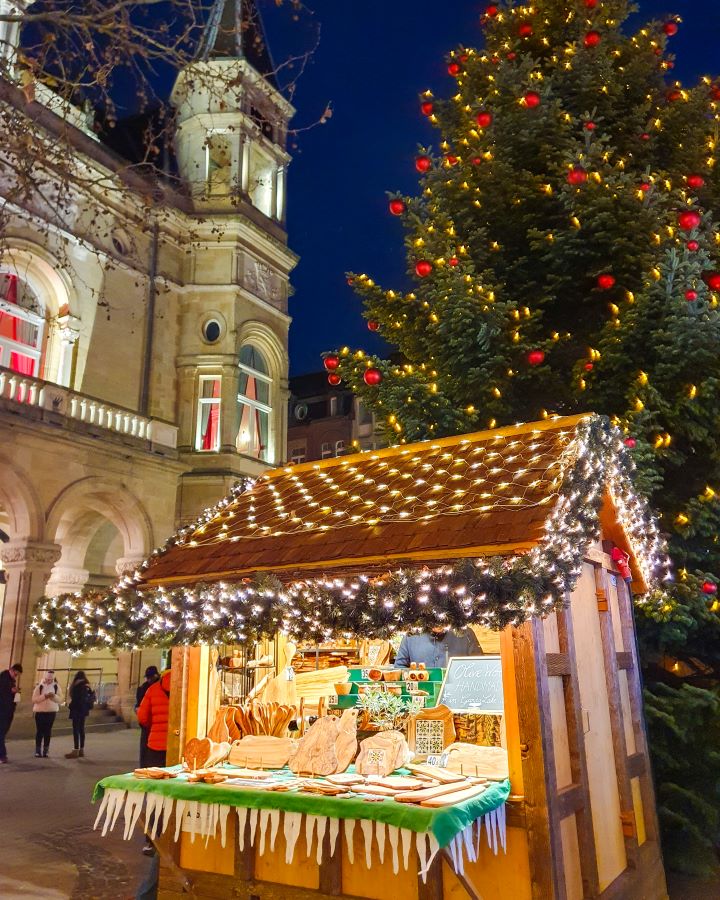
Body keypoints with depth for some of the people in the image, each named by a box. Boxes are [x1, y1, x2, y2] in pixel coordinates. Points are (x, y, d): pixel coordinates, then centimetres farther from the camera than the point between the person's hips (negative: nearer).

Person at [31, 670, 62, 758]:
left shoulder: (56, 686, 1)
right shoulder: (39, 686, -4)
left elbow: (60, 699, -2)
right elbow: (34, 699, -10)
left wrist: (54, 696, -21)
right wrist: (44, 696, -24)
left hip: (51, 712, 2)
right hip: (40, 711, -1)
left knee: (48, 731, 5)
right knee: (39, 731, 0)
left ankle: (45, 751, 12)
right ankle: (38, 751, 10)